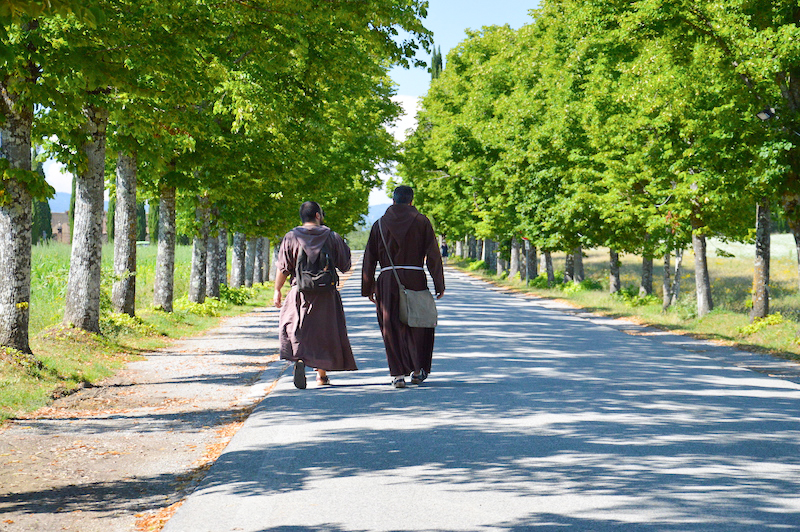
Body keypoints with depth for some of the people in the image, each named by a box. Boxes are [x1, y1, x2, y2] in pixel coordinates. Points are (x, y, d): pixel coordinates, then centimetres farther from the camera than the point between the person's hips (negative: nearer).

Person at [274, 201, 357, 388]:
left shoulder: (291, 237, -2)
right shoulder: (332, 237, -1)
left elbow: (283, 268, -3)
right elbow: (344, 265, 5)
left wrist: (277, 290, 7)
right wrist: (344, 247, 23)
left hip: (300, 293, -1)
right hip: (327, 295, 1)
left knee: (294, 327, 6)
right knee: (324, 331, 12)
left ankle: (299, 359, -21)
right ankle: (322, 374, 17)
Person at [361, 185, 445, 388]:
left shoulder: (380, 224, 7)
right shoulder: (421, 221, 2)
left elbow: (369, 258, 8)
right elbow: (433, 254, -2)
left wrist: (368, 288, 13)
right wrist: (439, 285, 1)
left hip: (387, 281, 1)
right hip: (415, 279, -1)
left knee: (392, 328, 5)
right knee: (418, 326, 13)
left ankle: (398, 373, -1)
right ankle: (418, 371, 18)